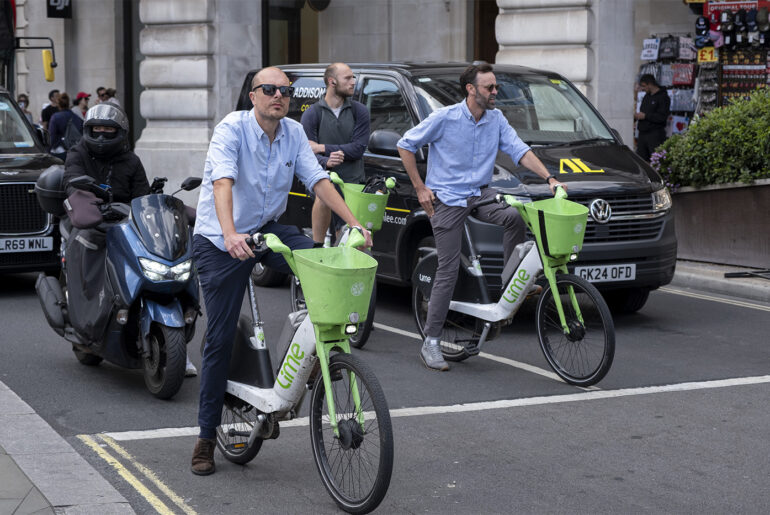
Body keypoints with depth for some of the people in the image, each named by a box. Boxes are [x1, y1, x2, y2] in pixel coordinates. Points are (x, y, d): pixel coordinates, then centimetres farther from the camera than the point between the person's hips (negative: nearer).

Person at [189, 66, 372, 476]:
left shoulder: (294, 133, 0)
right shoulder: (232, 128, -18)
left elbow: (318, 180, -4)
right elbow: (222, 182, -32)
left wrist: (355, 223, -16)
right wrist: (230, 234, -48)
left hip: (267, 230, 5)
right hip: (220, 242, -4)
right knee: (220, 339, -2)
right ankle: (206, 437, 10)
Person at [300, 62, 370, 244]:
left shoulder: (360, 111, 1)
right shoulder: (312, 114, -2)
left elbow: (358, 148, -7)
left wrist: (323, 148, -14)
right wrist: (326, 162, -31)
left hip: (353, 180, 2)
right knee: (323, 198, -35)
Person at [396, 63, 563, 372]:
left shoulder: (496, 120, 4)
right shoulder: (445, 118, -10)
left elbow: (520, 151, -2)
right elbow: (406, 145, -2)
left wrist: (549, 178, -17)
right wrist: (420, 188, -4)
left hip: (480, 195, 4)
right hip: (446, 199, -4)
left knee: (515, 216, -27)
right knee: (448, 271, -6)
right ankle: (431, 343, 3)